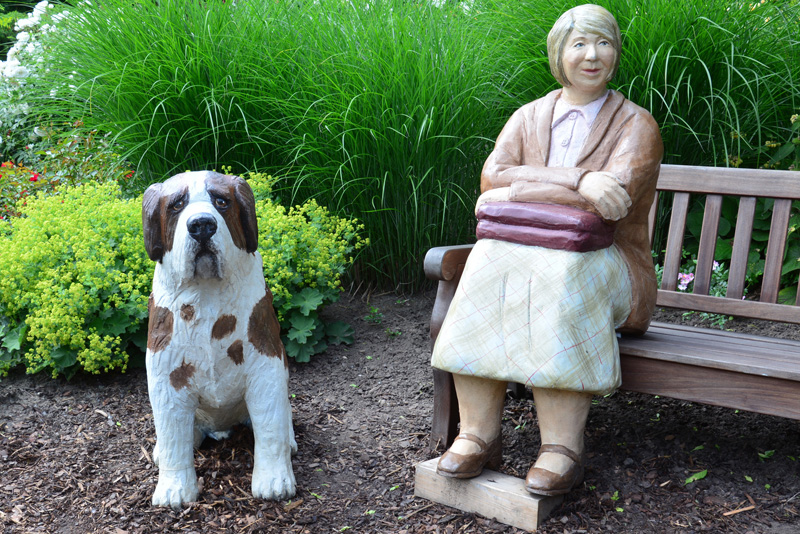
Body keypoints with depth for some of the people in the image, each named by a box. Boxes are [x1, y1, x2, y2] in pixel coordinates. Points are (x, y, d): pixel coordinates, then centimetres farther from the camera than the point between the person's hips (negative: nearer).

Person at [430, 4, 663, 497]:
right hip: (527, 252, 3)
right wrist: (578, 181, -18)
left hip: (608, 263, -2)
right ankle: (479, 434, -30)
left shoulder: (636, 124, 5)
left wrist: (515, 190, -14)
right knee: (488, 261, -30)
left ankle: (563, 446, -34)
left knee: (557, 276, -36)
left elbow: (615, 195, -15)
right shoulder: (529, 117, 15)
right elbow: (493, 175, -5)